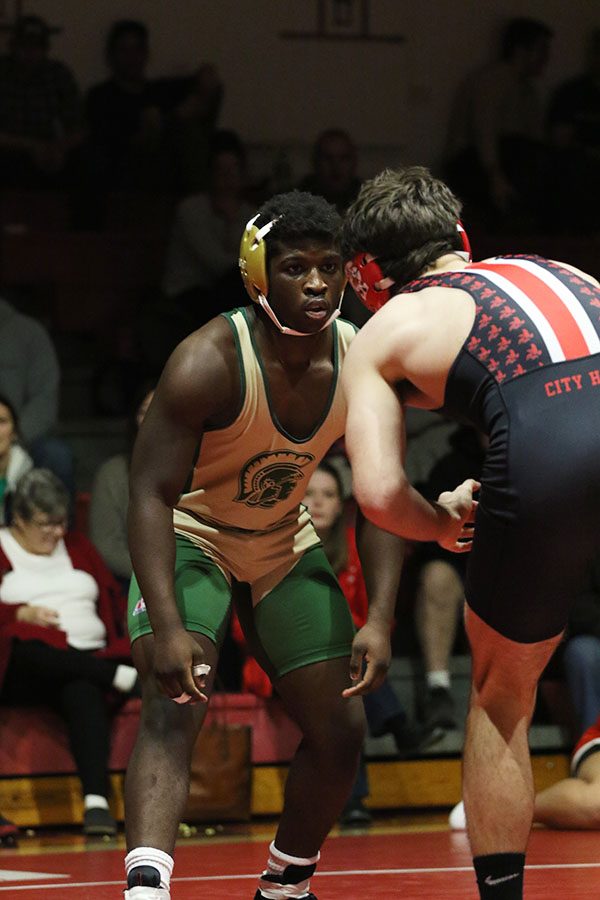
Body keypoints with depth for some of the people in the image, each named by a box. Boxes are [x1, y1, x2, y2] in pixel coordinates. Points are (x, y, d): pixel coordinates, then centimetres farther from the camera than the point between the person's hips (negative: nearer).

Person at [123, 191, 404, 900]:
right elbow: (150, 493, -30)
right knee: (173, 705, -28)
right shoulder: (209, 363, -30)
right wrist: (167, 628, -40)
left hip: (285, 544, 5)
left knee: (341, 730, 3)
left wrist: (379, 620, -19)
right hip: (190, 538, -5)